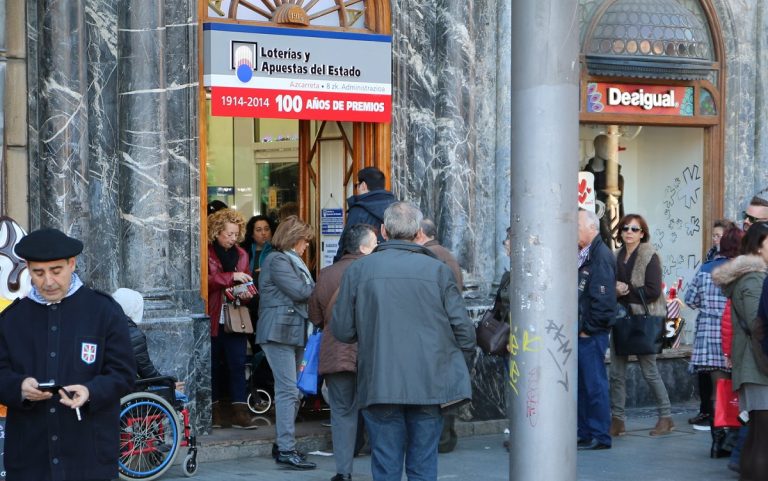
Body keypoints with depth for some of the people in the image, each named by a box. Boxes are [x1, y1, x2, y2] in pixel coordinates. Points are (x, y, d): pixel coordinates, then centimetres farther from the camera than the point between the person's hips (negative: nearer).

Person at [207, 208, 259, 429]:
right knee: (214, 366, 4)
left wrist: (246, 294, -2)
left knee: (237, 365, -2)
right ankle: (216, 410, 14)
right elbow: (205, 281, -17)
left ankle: (240, 411, -2)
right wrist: (231, 277, -21)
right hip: (213, 319, -3)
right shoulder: (207, 253, -4)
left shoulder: (240, 254, 13)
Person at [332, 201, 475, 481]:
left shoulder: (358, 270, 0)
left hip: (379, 385, 0)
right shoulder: (437, 270, 0)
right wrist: (460, 371, 14)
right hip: (430, 384, 0)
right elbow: (464, 330, -1)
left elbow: (342, 331, 2)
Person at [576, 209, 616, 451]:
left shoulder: (601, 256, -13)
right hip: (580, 331, 10)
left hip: (591, 334, -10)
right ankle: (585, 434, 21)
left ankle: (600, 437, 2)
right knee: (581, 385, 13)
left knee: (594, 385, -4)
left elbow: (602, 298, -19)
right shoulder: (582, 255, 16)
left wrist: (589, 329, -15)